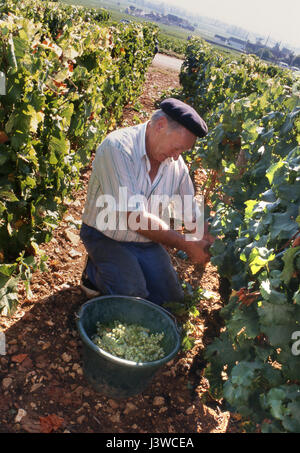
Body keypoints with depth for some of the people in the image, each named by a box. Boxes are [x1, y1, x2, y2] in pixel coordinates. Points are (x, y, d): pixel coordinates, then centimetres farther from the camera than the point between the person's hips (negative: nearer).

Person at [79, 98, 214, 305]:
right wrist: (187, 245, -23)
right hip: (108, 238, -5)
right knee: (133, 296, -23)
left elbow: (193, 215, 3)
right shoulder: (117, 147, -24)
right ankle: (95, 272, 6)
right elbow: (136, 219, -29)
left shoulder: (176, 163, -4)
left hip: (149, 241, 6)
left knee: (172, 299, -3)